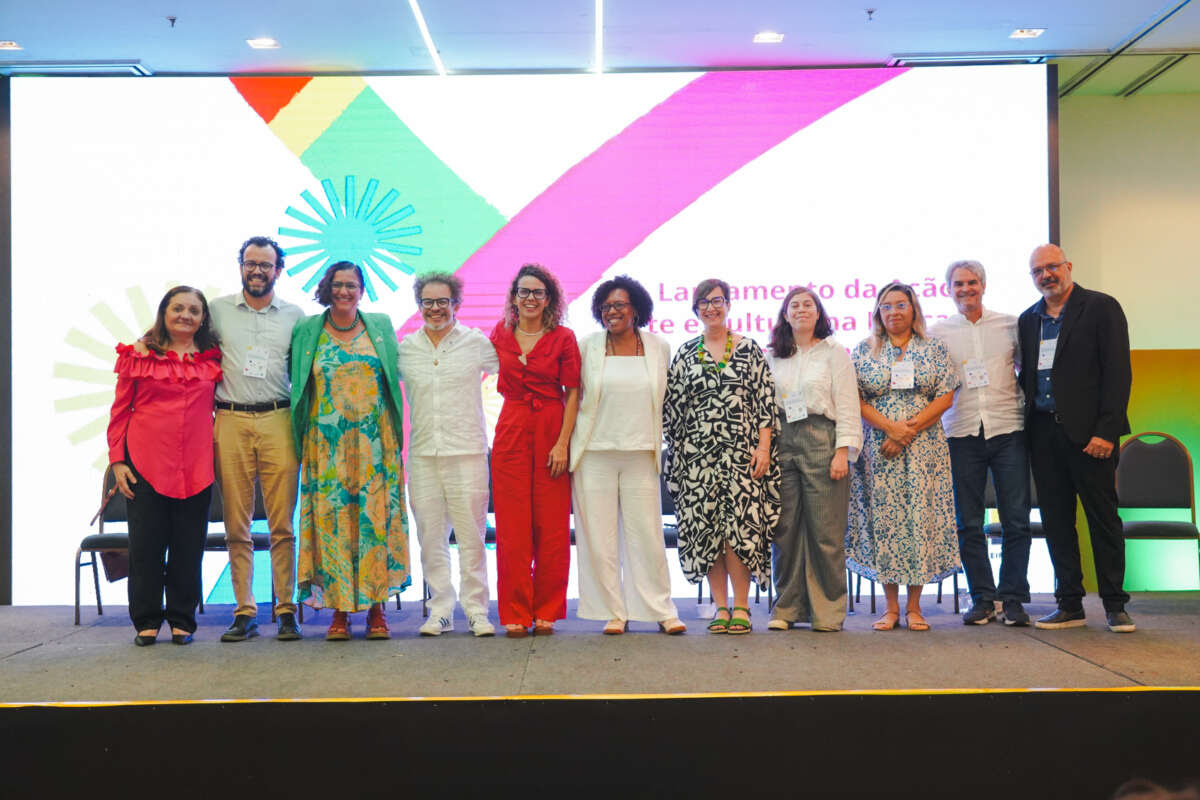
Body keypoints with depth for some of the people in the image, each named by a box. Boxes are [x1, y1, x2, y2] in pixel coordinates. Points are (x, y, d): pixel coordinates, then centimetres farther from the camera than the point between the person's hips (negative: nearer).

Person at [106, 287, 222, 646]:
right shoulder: (138, 355, 5)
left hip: (196, 466, 1)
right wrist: (117, 460, 0)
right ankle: (146, 622, 15)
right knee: (146, 544, 3)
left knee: (189, 546, 4)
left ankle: (182, 621, 16)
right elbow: (120, 411, 6)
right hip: (146, 464, -1)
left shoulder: (213, 359, 9)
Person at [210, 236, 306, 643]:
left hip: (278, 422, 0)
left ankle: (286, 610, 4)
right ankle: (244, 613, 8)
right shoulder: (218, 310, 11)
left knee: (282, 524, -3)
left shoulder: (294, 315, 11)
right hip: (231, 422, 1)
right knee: (236, 525, 2)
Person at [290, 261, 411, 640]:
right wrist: (300, 439, 4)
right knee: (331, 518, -2)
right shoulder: (306, 331, 7)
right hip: (327, 444, 0)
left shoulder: (381, 326, 9)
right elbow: (297, 385, 12)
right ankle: (339, 610, 6)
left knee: (376, 516, -2)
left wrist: (394, 435, 8)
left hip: (374, 441, 0)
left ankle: (376, 608, 6)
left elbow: (394, 377, 14)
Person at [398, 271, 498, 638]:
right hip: (422, 453, 2)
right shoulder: (404, 349, 11)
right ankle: (440, 611, 13)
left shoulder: (476, 343, 5)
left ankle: (477, 611, 8)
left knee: (471, 535, -1)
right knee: (430, 536, 4)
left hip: (467, 451, -2)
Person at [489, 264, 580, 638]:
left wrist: (563, 442, -10)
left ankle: (546, 613, 12)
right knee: (512, 527, 1)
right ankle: (515, 614, 9)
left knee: (552, 526, 1)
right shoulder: (500, 334, 8)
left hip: (552, 434, -2)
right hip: (511, 432, 2)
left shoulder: (563, 338, 0)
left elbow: (573, 393, -2)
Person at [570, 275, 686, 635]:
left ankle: (661, 610, 12)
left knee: (648, 533, 1)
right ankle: (614, 612, 12)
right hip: (595, 453, 0)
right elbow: (572, 396, 9)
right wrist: (565, 444, 4)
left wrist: (659, 442, 13)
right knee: (599, 536, 1)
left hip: (641, 453, 0)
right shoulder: (587, 347, 4)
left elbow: (666, 397, 17)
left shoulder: (659, 348, 7)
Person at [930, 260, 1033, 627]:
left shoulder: (1010, 325, 8)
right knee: (968, 523, 3)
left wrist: (1030, 408, 2)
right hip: (962, 434, 0)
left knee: (1016, 520, -1)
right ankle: (982, 598, 13)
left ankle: (1012, 598, 10)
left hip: (1008, 431, 0)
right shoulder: (937, 333, 8)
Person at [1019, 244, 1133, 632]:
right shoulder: (1028, 319, 14)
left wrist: (1106, 430, -15)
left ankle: (1115, 606, 11)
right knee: (1056, 520, 7)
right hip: (1043, 433, 5)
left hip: (1088, 432, -5)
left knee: (1103, 517, 2)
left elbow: (1118, 372, -8)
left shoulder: (1101, 308, -2)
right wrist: (1025, 424, 4)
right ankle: (1070, 605, 16)